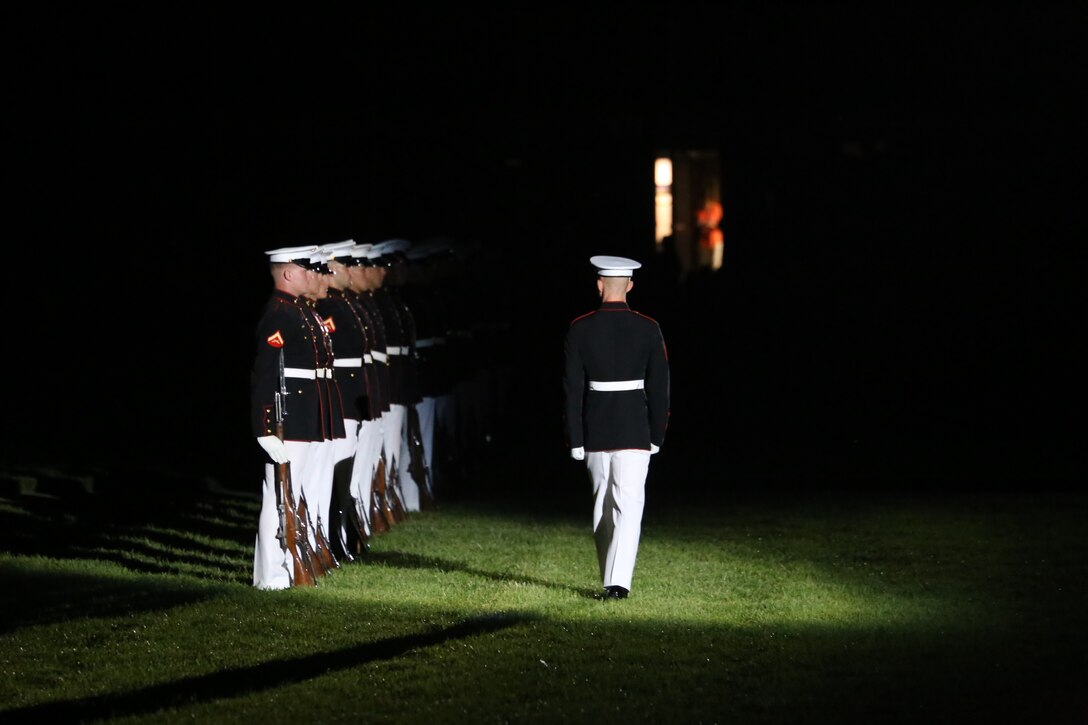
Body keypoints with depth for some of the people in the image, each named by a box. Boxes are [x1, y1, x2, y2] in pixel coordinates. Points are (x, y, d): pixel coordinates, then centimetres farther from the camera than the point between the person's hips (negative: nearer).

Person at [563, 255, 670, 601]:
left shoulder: (579, 329, -4)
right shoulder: (648, 329, -5)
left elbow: (572, 388, -3)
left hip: (595, 430, 2)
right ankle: (619, 582, -19)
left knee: (603, 506, 15)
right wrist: (657, 436, 6)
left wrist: (575, 441, 3)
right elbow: (659, 387, -3)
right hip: (635, 430, -2)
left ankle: (610, 581, 21)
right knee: (629, 506, -5)